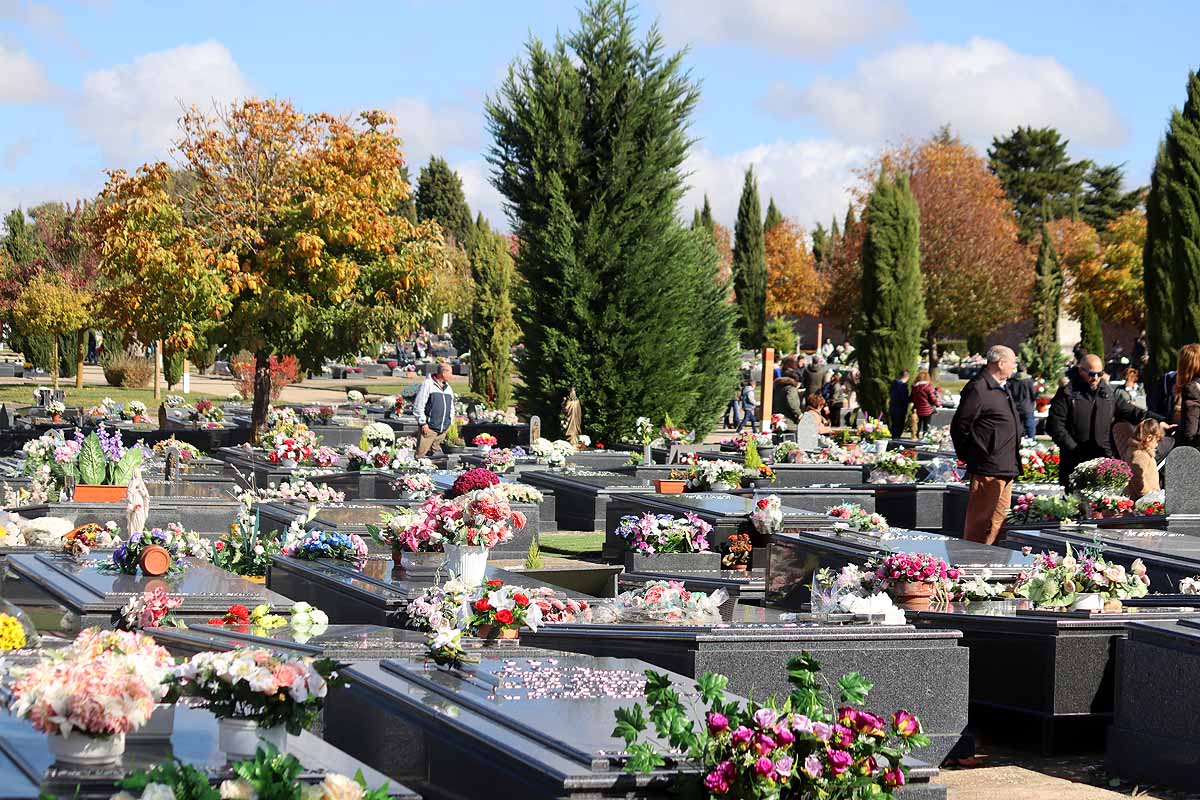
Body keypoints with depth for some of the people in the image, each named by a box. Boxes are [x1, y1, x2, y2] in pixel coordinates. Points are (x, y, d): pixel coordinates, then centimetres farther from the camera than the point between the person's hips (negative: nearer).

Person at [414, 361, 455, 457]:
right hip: (429, 428, -6)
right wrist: (423, 423, -10)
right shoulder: (428, 385, -6)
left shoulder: (448, 388, 16)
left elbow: (451, 408, 27)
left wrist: (449, 423, 17)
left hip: (443, 430, 6)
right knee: (421, 455, -8)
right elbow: (418, 406, -8)